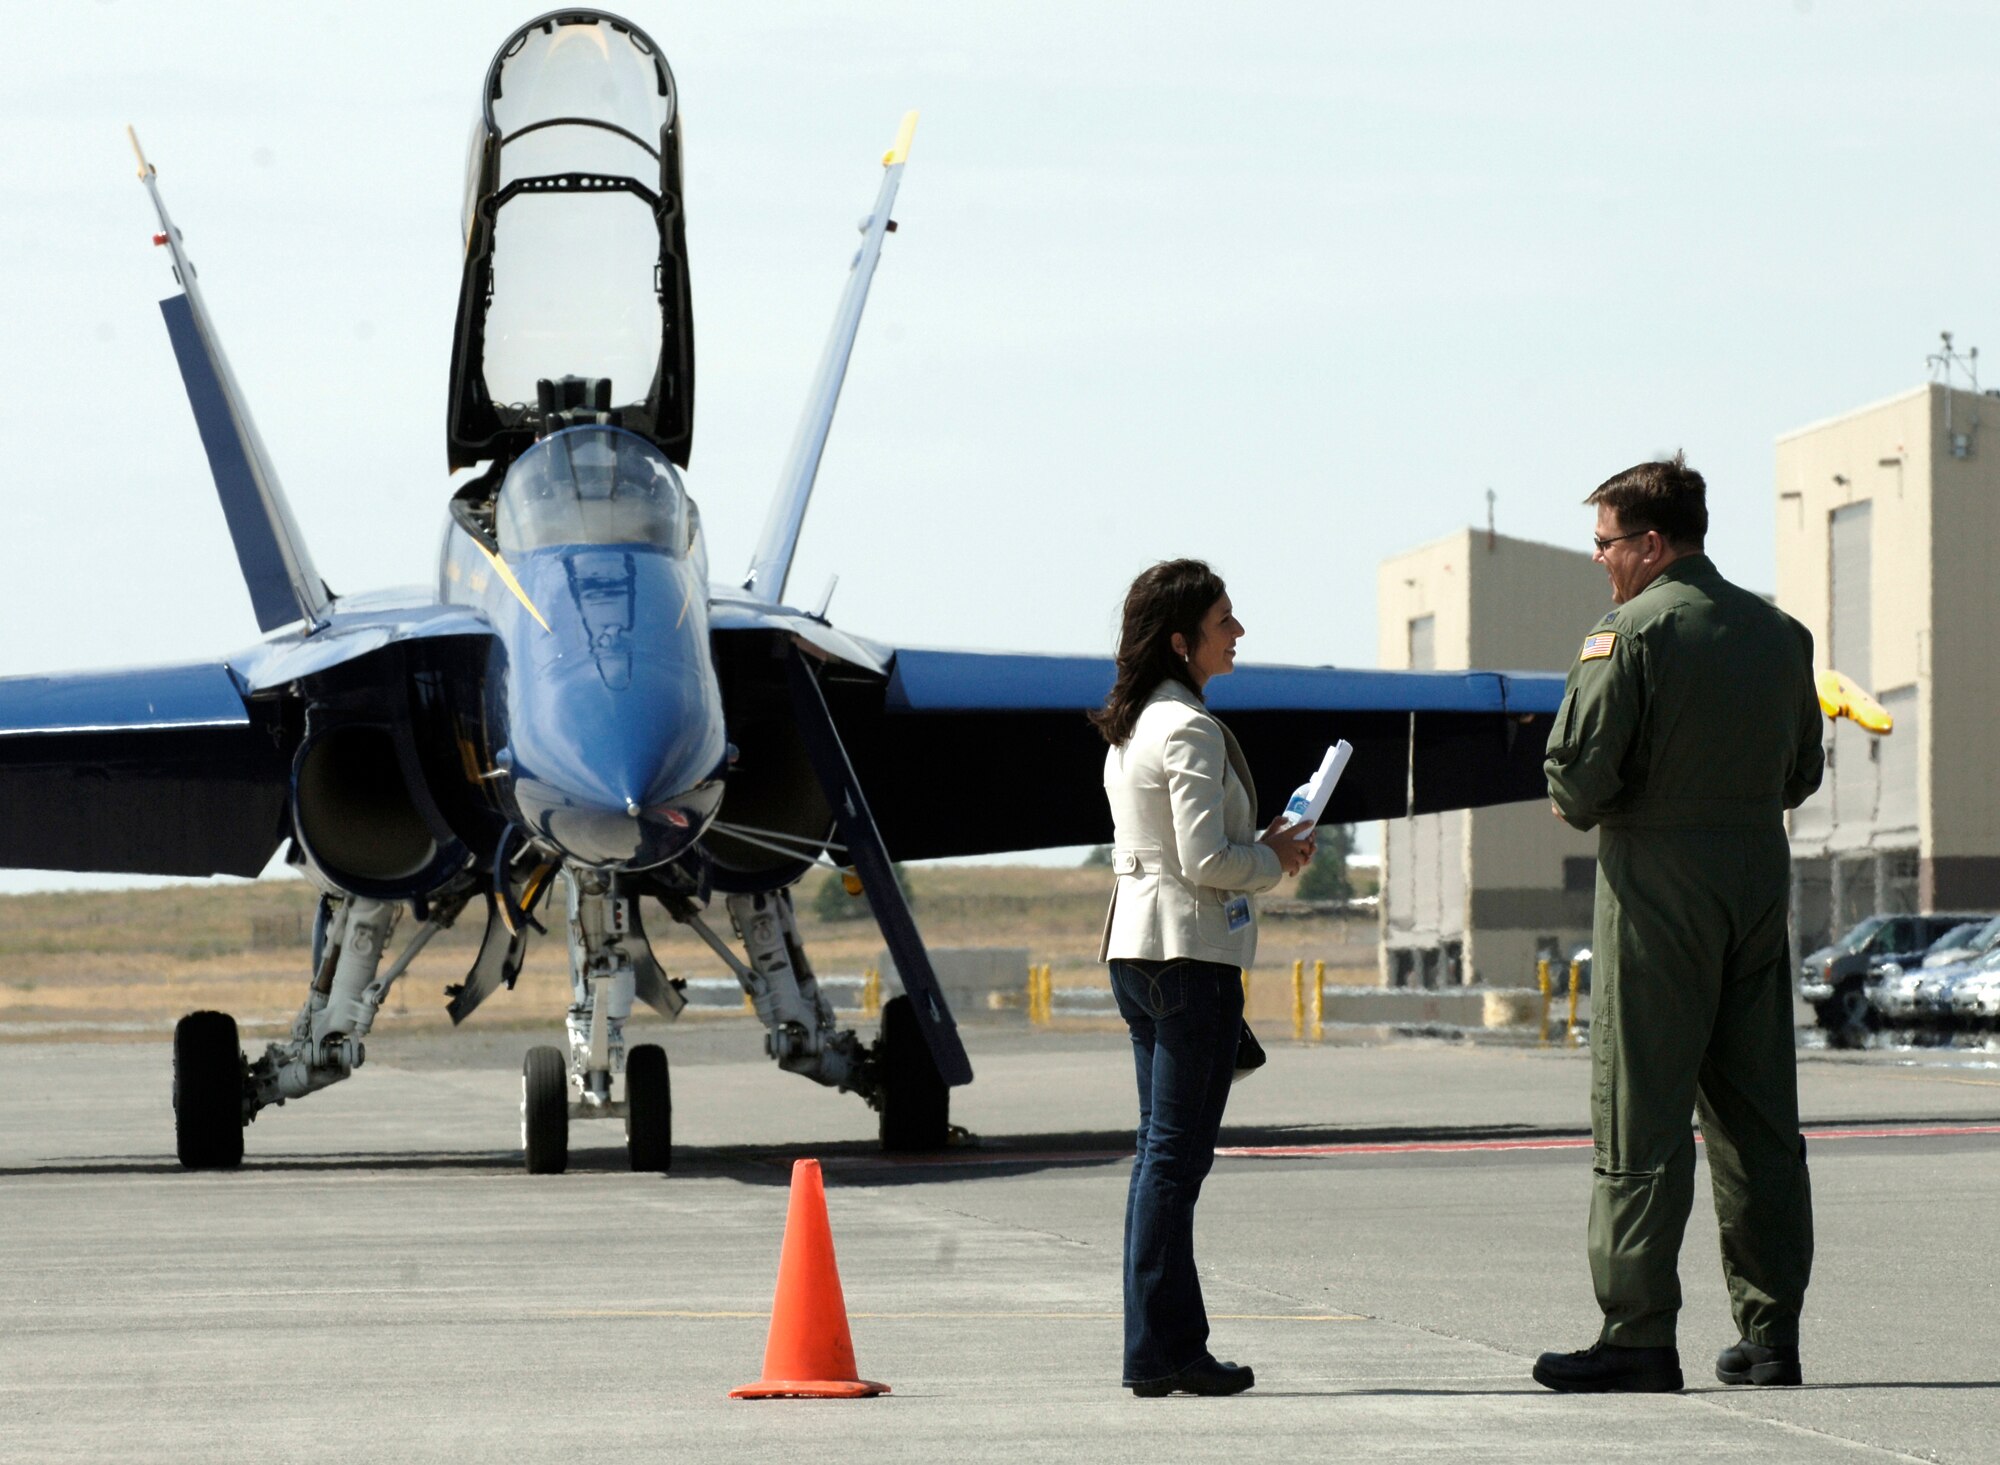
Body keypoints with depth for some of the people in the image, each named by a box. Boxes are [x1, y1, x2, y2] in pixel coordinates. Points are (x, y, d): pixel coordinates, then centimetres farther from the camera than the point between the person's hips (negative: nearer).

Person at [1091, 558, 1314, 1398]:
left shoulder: (1128, 728, 14)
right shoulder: (1189, 729, -14)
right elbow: (1205, 860, -19)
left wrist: (1262, 847, 13)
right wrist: (1275, 862, -1)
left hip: (1135, 944, 10)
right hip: (1190, 949, -10)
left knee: (1162, 1149, 11)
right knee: (1176, 1154, -7)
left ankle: (1170, 1345, 12)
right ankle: (1159, 1352, -6)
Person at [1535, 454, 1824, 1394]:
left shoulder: (1632, 632, -10)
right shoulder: (1779, 633, 10)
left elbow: (1579, 771, -15)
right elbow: (1802, 774, 17)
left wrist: (1585, 810, 5)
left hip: (1657, 882, -6)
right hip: (1761, 874, 6)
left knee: (1639, 1118, -3)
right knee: (1758, 1114, 9)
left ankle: (1638, 1338, -5)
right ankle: (1770, 1333, 10)